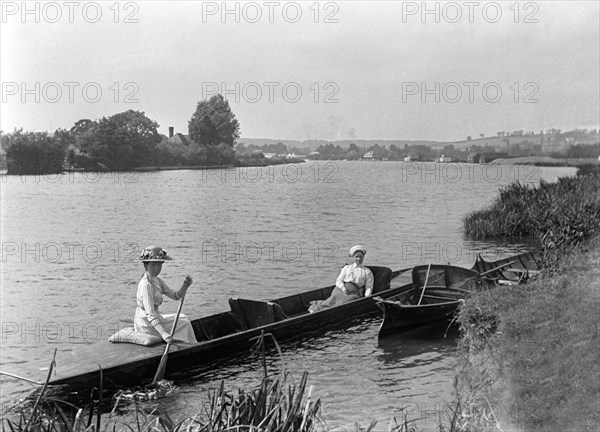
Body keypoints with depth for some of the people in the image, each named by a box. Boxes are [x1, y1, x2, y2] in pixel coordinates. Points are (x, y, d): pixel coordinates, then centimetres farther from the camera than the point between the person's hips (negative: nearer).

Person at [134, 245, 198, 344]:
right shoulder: (146, 284, -24)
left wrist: (185, 286, -15)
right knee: (185, 324, -1)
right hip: (146, 322, -10)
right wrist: (163, 333, -39)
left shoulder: (158, 280, 5)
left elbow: (176, 296, 6)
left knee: (182, 317, 22)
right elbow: (150, 314, -30)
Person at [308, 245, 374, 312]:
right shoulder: (346, 268, 24)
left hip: (355, 293, -2)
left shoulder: (367, 272, 20)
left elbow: (369, 287, 11)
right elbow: (338, 281, 13)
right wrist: (343, 289, -8)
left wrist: (366, 298, -9)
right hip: (342, 288, 2)